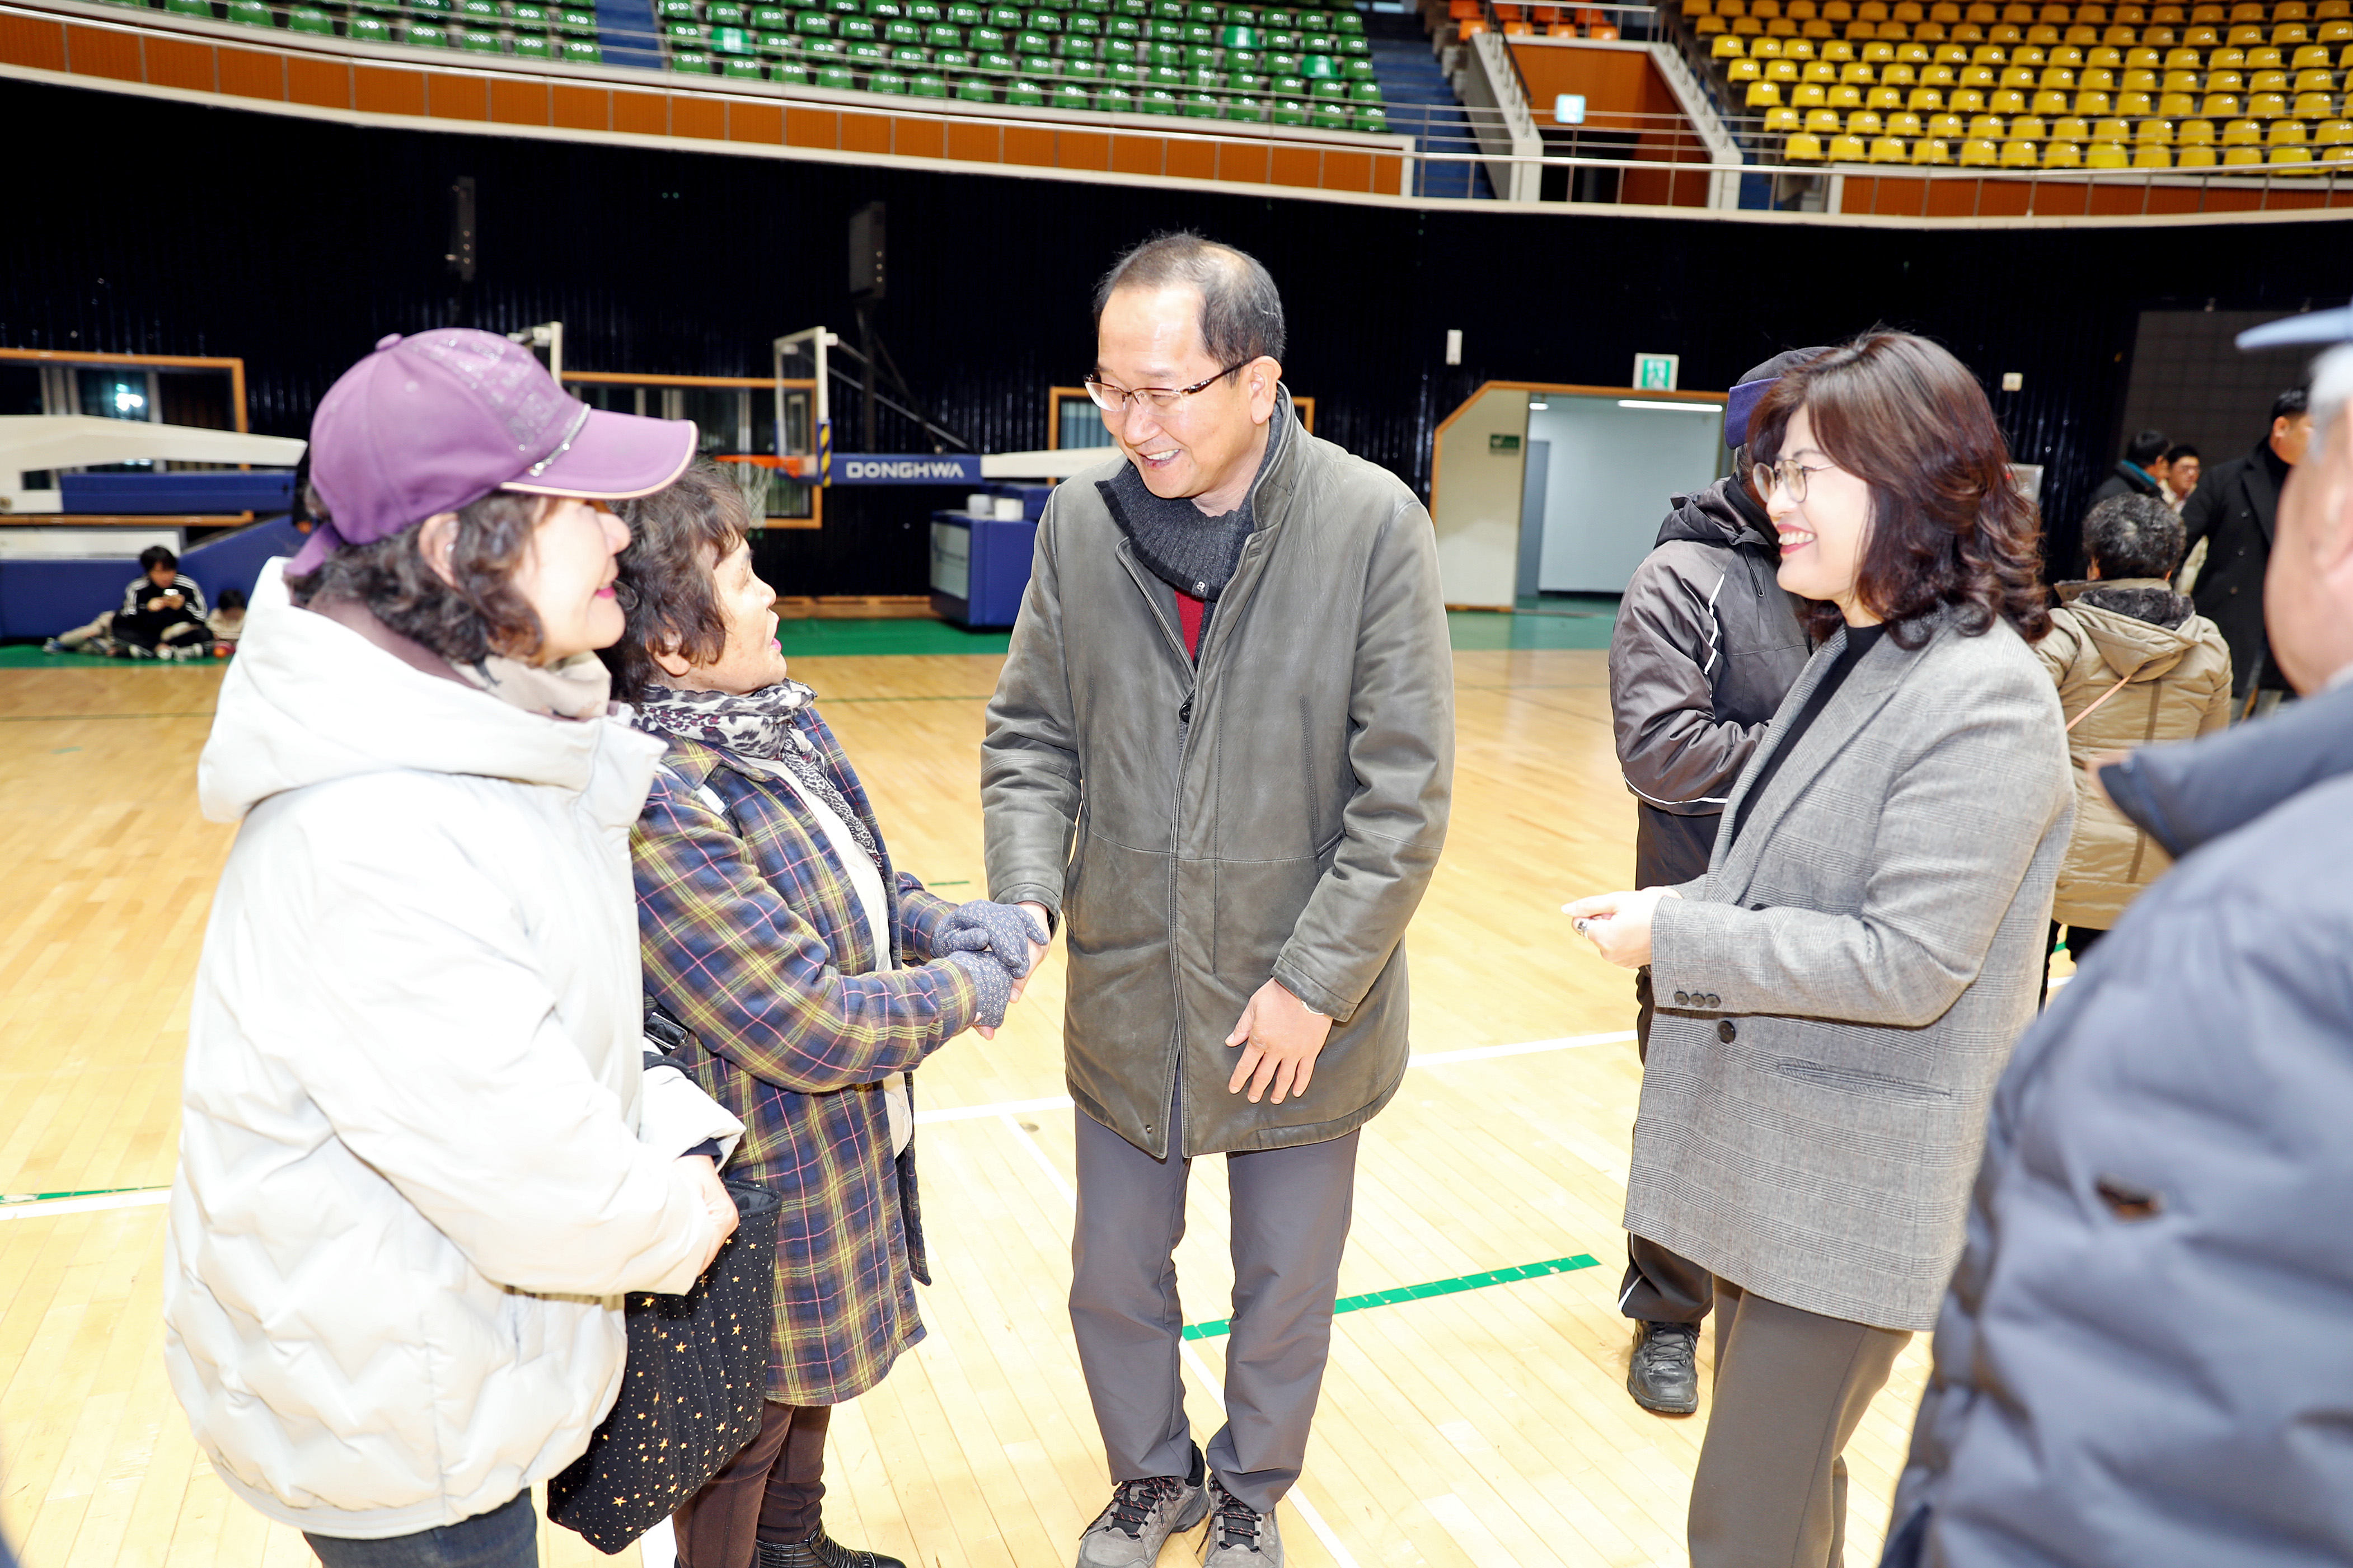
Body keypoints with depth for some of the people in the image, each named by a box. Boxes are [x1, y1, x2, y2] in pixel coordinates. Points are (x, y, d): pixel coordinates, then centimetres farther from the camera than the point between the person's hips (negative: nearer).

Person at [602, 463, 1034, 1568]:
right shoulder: (657, 809, -32)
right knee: (743, 1427, 17)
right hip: (759, 1186, -9)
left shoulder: (780, 721, -3)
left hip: (841, 1148, 9)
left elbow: (862, 879, 12)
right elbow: (811, 1029, -30)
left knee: (810, 1382, 31)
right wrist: (965, 991, -15)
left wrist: (956, 926, -7)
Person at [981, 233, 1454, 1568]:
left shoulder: (1375, 524, -15)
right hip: (1126, 999, 3)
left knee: (1287, 1287, 19)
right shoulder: (1082, 520, -5)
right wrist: (1025, 898, -13)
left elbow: (1405, 793, -14)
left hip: (1301, 1009, -2)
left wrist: (1315, 982, -15)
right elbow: (1032, 735, 2)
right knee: (1115, 1278, 19)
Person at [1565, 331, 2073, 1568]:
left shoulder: (1981, 698, -20)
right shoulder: (1853, 654, 8)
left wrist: (1677, 936, -19)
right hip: (1771, 1152, 9)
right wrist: (1677, 906, 0)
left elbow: (1907, 964, -24)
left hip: (1853, 1187, -9)